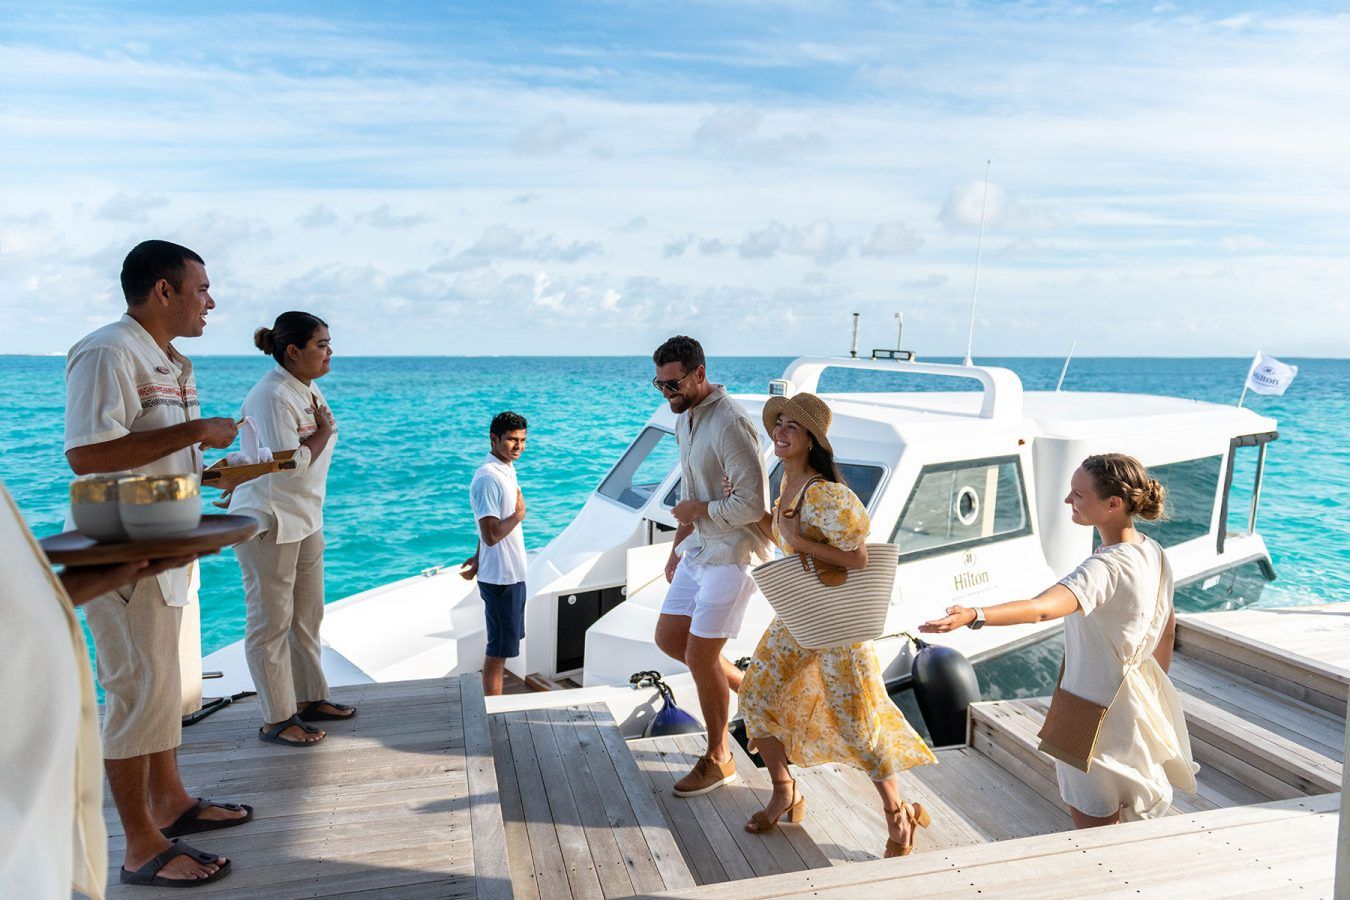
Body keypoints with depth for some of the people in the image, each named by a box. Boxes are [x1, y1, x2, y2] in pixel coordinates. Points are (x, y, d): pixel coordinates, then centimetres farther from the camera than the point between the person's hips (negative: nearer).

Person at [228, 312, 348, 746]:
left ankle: (310, 698, 29)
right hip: (268, 522, -9)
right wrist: (323, 433, -11)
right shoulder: (272, 396, -19)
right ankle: (276, 720, 10)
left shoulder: (308, 389, 10)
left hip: (305, 519, 9)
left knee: (307, 615, 16)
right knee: (271, 622, 0)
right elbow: (290, 462, -25)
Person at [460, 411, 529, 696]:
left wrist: (479, 558, 25)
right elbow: (491, 534, -27)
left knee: (503, 644, 19)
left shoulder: (507, 470, 10)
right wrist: (518, 515, -12)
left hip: (512, 573, 9)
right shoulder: (488, 478, -22)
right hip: (500, 577, -9)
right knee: (499, 648, 1)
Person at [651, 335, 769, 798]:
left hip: (731, 554, -9)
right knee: (669, 638, 13)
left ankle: (718, 759, 17)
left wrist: (697, 511, -14)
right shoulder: (684, 420, 9)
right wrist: (677, 547, 20)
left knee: (700, 656, -3)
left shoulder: (729, 424, -22)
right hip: (698, 549, 9)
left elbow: (752, 503, -26)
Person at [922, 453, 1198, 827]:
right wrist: (1156, 684, 25)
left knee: (1093, 821, 8)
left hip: (1099, 709, -9)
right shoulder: (1153, 552, 0)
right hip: (1136, 698, 9)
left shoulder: (1105, 568, -29)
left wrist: (974, 616, -61)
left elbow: (1042, 608, -47)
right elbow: (1168, 626, 12)